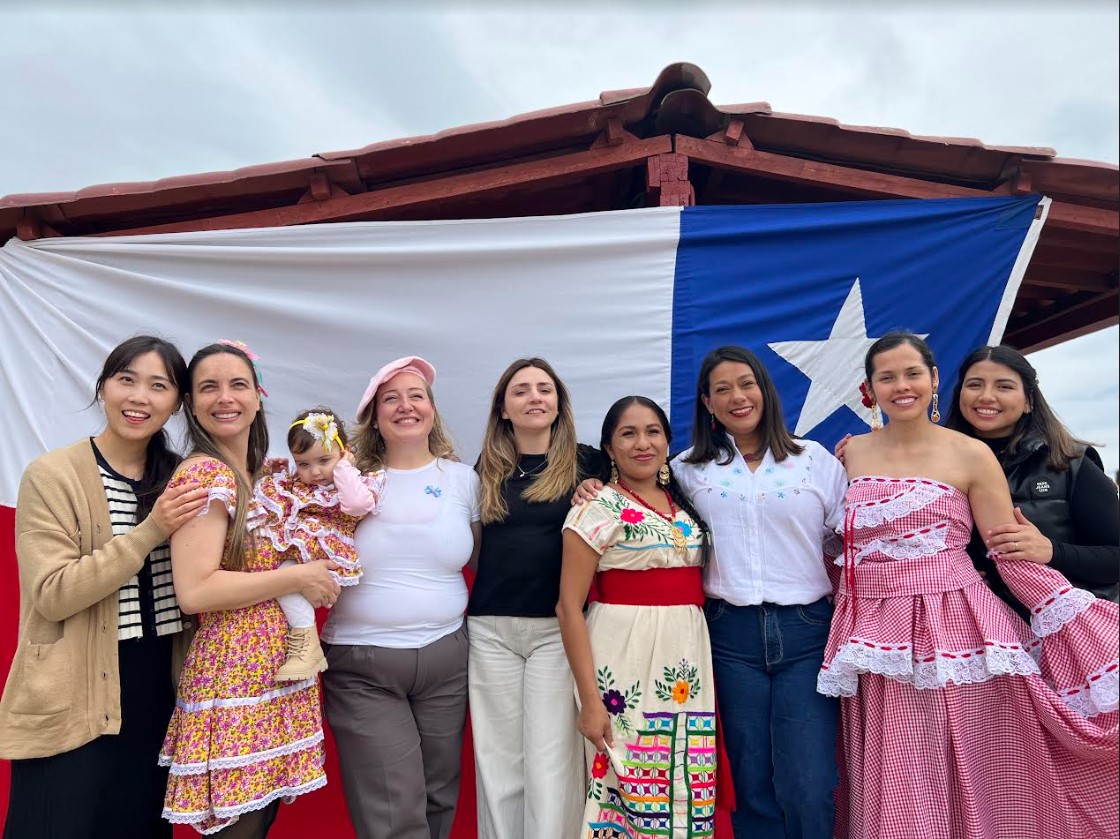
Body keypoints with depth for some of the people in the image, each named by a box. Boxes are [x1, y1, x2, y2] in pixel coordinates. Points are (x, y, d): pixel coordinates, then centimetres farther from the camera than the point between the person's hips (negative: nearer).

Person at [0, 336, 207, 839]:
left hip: (157, 697, 5)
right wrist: (149, 533, -24)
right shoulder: (52, 475, -9)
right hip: (73, 706, -5)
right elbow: (51, 594, -17)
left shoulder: (178, 479, 7)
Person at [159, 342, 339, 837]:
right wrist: (299, 578, -15)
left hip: (277, 670, 8)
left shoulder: (260, 475, 11)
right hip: (235, 677, -8)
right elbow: (194, 591, -21)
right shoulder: (204, 473, -14)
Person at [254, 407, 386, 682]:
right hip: (297, 552, 8)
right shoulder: (295, 484, 20)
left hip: (325, 560, -8)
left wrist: (344, 468, -8)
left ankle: (306, 645, -23)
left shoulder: (348, 482, 2)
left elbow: (357, 505, -19)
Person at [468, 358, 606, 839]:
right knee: (498, 760, 11)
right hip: (490, 628, 3)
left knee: (551, 761, 1)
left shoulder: (586, 462, 1)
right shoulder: (486, 470, 10)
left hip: (557, 627, -2)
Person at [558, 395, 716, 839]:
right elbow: (569, 606, -9)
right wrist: (590, 698, -13)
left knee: (684, 788, 10)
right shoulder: (596, 507, -6)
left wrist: (705, 669, 9)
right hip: (625, 659, -5)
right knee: (626, 780, 1)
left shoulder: (685, 504, 11)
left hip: (688, 659, 5)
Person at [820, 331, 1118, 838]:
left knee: (968, 785, 6)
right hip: (877, 643, 3)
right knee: (892, 793, 11)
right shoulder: (851, 453, 7)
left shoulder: (971, 456, -3)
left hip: (956, 632, -3)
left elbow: (1015, 557, -4)